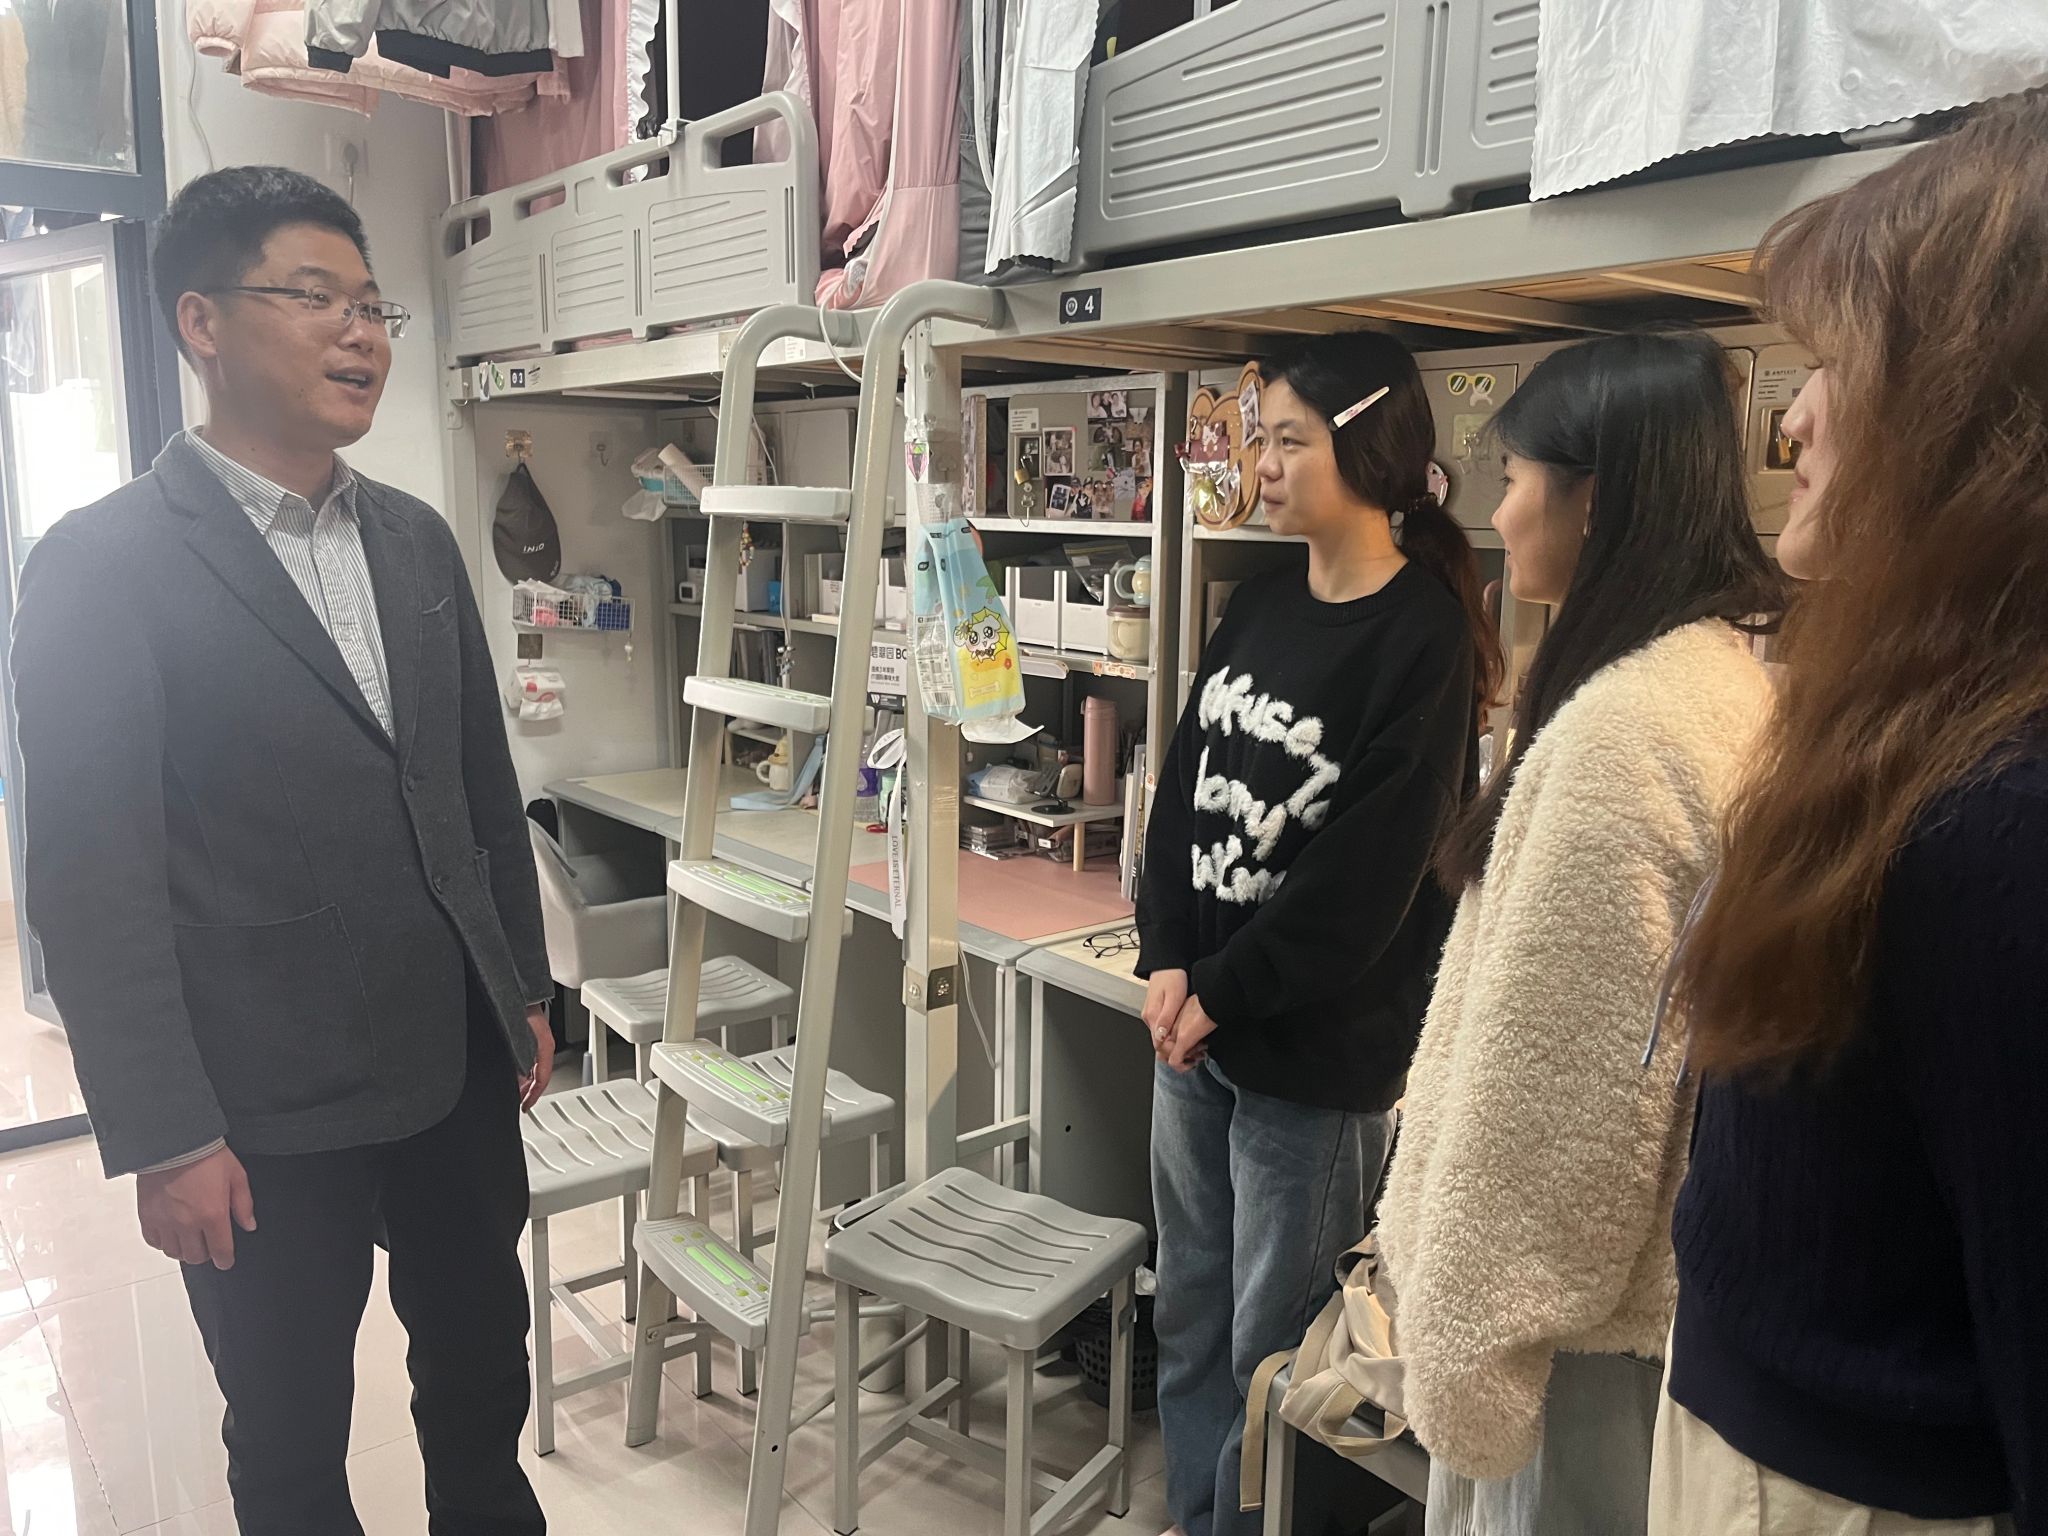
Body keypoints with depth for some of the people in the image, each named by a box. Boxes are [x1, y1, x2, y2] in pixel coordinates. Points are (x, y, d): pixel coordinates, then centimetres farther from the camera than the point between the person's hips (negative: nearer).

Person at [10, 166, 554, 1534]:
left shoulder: (417, 540, 7)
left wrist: (526, 993, 13)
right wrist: (164, 1137, -13)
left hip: (460, 1069, 5)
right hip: (270, 1113, -5)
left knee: (484, 1377, 21)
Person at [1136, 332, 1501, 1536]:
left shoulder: (1423, 640, -13)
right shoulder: (1262, 607, 9)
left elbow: (1363, 875, -17)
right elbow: (1186, 785, 6)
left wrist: (1223, 991, -12)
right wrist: (1167, 963, -5)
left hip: (1316, 1060, -7)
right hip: (1197, 1029, 7)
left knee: (1272, 1352, 9)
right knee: (1188, 1323, 20)